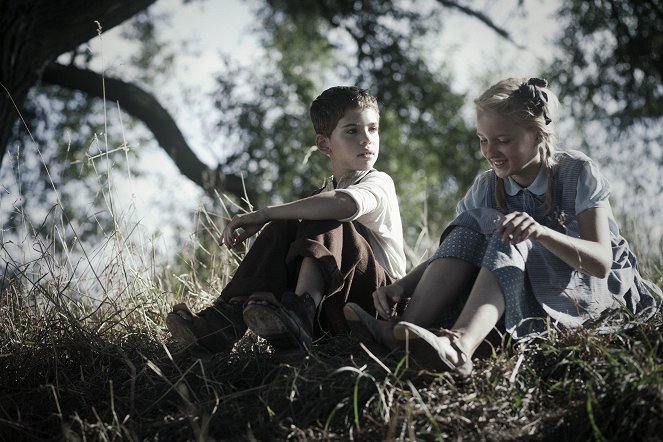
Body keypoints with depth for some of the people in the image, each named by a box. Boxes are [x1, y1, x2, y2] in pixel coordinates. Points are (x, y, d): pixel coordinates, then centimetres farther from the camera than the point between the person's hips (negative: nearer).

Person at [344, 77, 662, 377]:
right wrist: (401, 286, -26)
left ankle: (459, 346, -59)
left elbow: (601, 261, -23)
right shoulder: (487, 187, 0)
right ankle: (404, 329, -35)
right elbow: (452, 254, -5)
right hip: (523, 293, 5)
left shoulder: (578, 173, -13)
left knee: (509, 241, -31)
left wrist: (540, 232, -42)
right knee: (470, 227, -18)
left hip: (593, 289, -5)